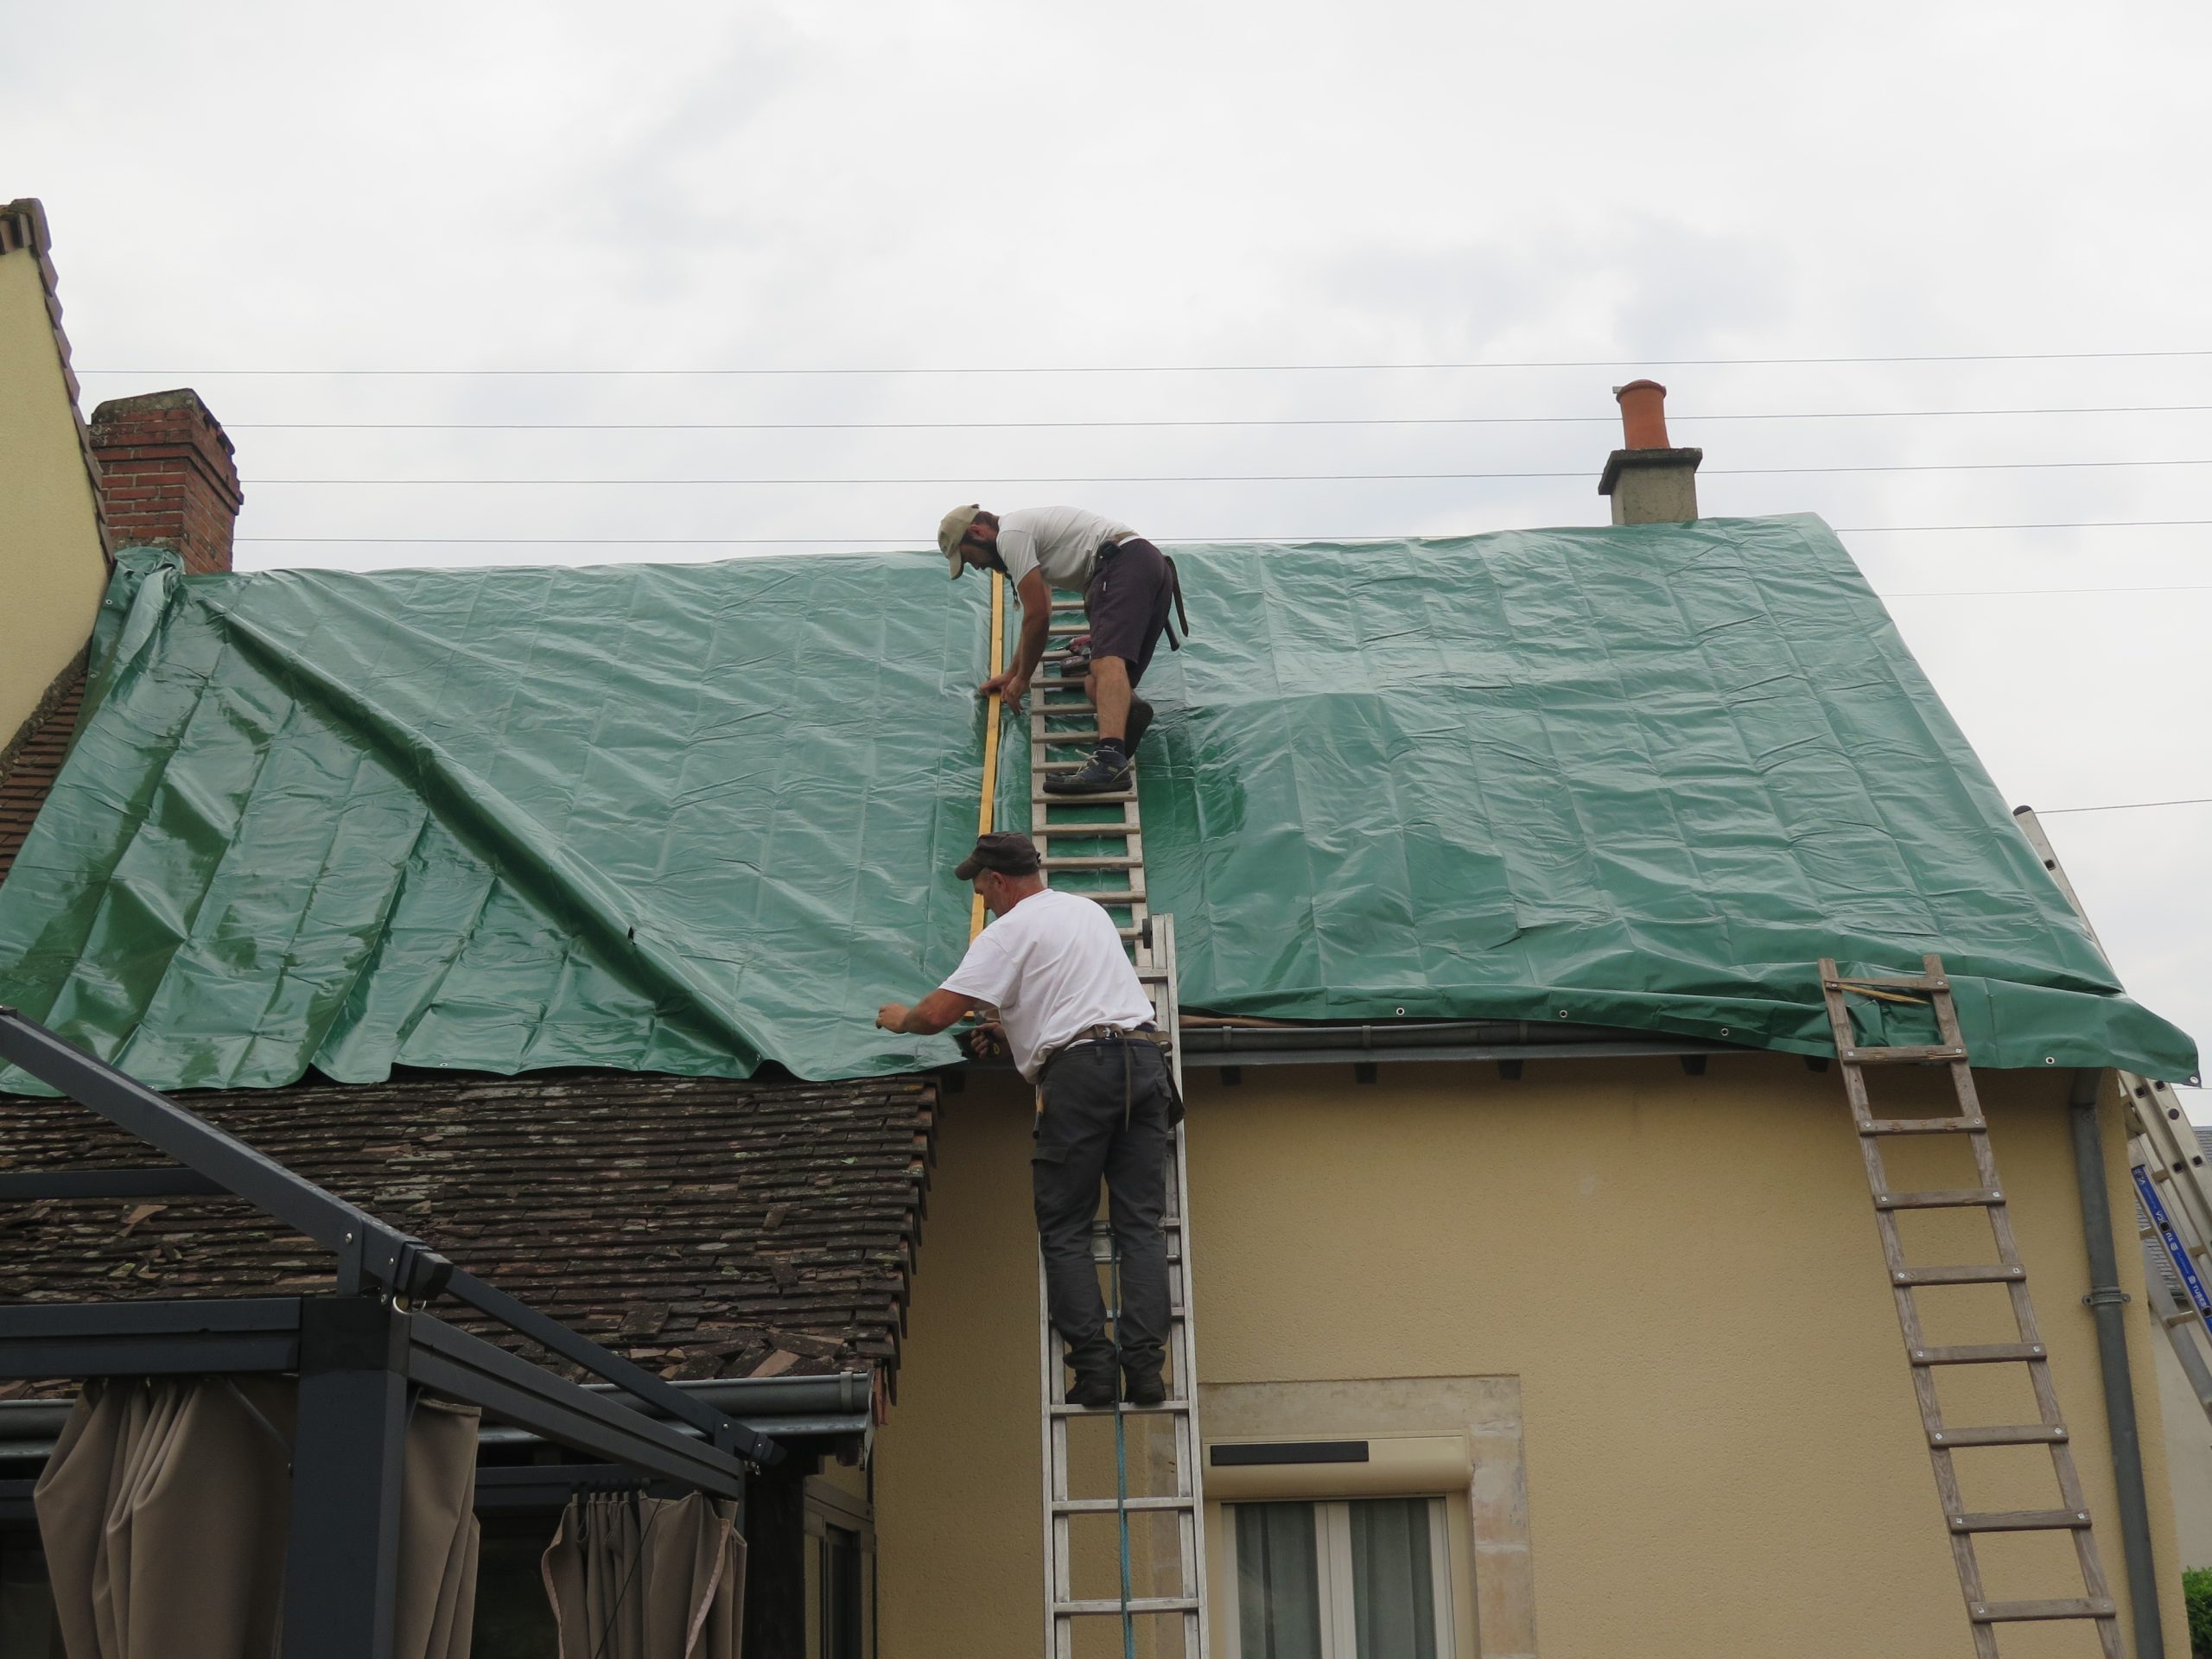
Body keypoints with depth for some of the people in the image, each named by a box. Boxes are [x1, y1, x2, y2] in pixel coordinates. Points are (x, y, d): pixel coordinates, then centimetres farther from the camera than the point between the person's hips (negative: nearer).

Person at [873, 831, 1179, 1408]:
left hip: (1080, 1068, -6)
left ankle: (1094, 1364, -5)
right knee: (1141, 1223, 5)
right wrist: (1000, 1023, 47)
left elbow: (936, 1015, -4)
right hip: (1144, 1055, 6)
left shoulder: (1009, 932, 1)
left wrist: (900, 1018, 18)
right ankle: (1145, 1366, -3)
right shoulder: (1089, 909, 24)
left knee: (1065, 1230, 3)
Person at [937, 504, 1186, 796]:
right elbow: (1039, 613, 44)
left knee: (1107, 661, -30)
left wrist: (1022, 678, 9)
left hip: (1125, 563, -10)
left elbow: (1037, 616, -4)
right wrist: (1011, 672, 51)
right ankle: (1127, 706, -26)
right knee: (1098, 683, 9)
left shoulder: (1010, 535, -1)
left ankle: (1109, 761, -51)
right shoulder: (1025, 529, 32)